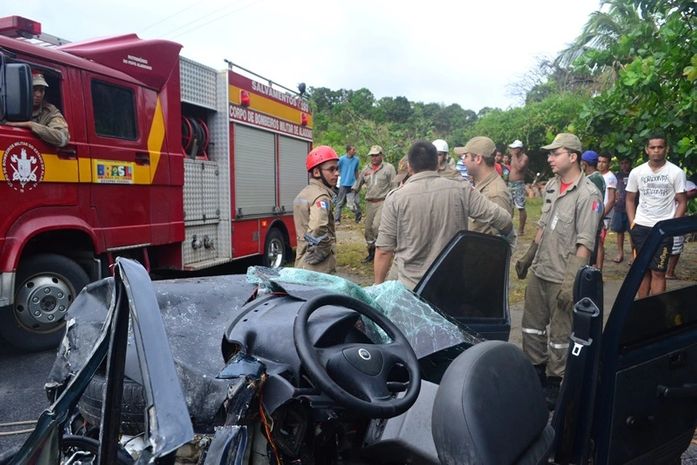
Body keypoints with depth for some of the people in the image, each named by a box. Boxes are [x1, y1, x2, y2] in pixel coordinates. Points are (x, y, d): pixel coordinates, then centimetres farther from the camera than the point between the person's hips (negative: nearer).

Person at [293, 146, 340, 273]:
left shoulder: (304, 193, 12)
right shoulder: (321, 197, -17)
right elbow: (317, 232, -33)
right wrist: (322, 253, -18)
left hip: (302, 265, 9)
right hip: (318, 268, -9)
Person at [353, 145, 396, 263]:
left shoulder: (389, 168, -3)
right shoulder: (366, 169, 11)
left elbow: (394, 187, -4)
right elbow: (357, 185, 18)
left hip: (383, 202, -5)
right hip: (369, 203, 6)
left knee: (376, 226, -20)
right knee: (368, 228, 9)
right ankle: (371, 252, 25)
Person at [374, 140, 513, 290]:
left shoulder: (395, 198, -10)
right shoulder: (461, 190, -6)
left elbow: (384, 251, -9)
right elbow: (503, 220, -5)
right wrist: (507, 238, 17)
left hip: (409, 288, -1)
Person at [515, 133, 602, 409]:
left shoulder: (588, 194, -15)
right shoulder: (551, 186, 8)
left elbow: (585, 244, -19)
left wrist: (572, 281, -24)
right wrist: (528, 257, 21)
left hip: (562, 277, -7)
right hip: (539, 271, 8)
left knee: (559, 334, 6)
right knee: (532, 325, 17)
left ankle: (554, 382, 22)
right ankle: (535, 370, 34)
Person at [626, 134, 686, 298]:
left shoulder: (676, 172, -3)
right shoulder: (636, 172, 4)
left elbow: (682, 202, 0)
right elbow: (630, 199, 10)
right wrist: (632, 222, 0)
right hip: (640, 227, 3)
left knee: (658, 272, -2)